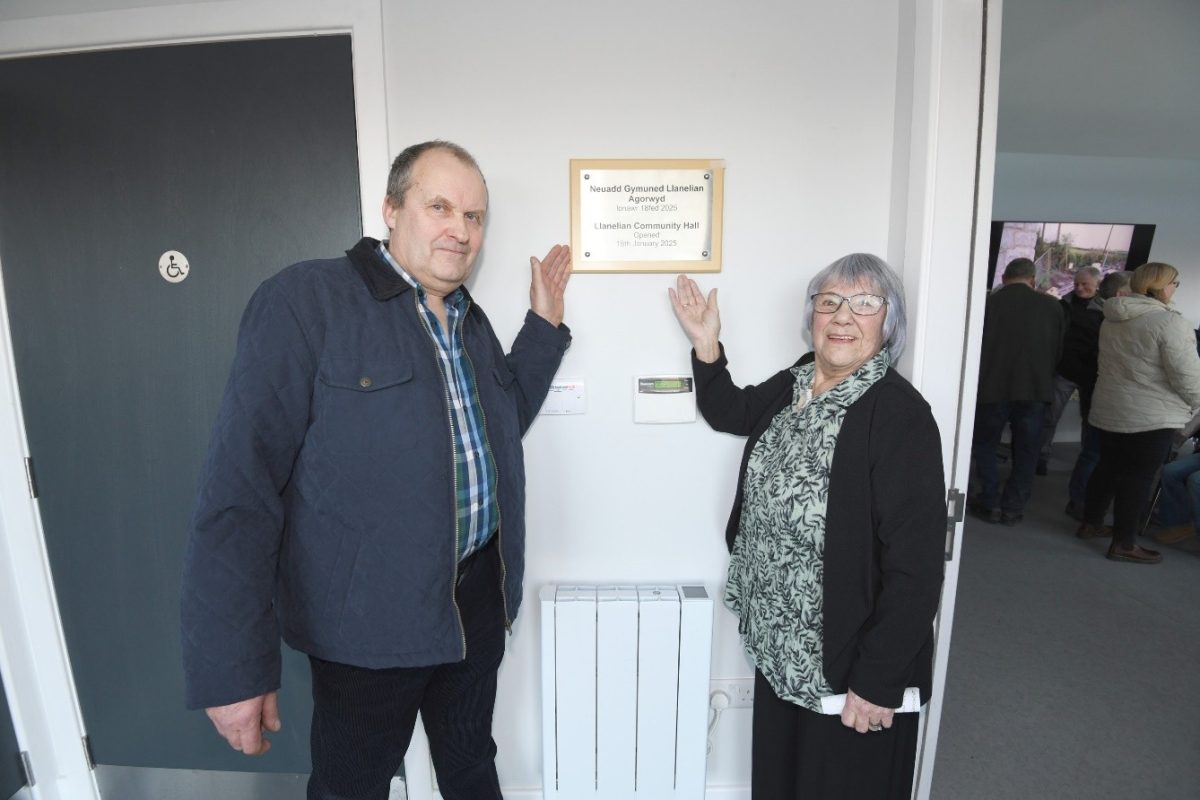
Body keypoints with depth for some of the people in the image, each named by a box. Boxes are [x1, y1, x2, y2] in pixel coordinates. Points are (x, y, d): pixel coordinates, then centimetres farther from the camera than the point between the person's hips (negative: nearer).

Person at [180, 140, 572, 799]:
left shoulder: (470, 320, 6)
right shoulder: (302, 301, -16)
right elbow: (240, 490, -18)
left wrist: (543, 324, 6)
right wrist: (233, 667, -18)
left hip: (480, 595, 6)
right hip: (369, 620, -6)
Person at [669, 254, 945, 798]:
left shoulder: (900, 415, -24)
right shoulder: (798, 381, -2)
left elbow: (916, 565, -23)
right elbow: (731, 413, 17)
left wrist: (878, 682, -18)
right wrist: (706, 349, 4)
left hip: (847, 662, -6)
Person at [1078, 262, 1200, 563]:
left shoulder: (1112, 319, 7)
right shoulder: (1169, 322, -17)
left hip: (1109, 408, 8)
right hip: (1152, 415, -7)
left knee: (1108, 466, 18)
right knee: (1138, 476, 0)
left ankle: (1091, 522, 28)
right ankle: (1124, 544, 7)